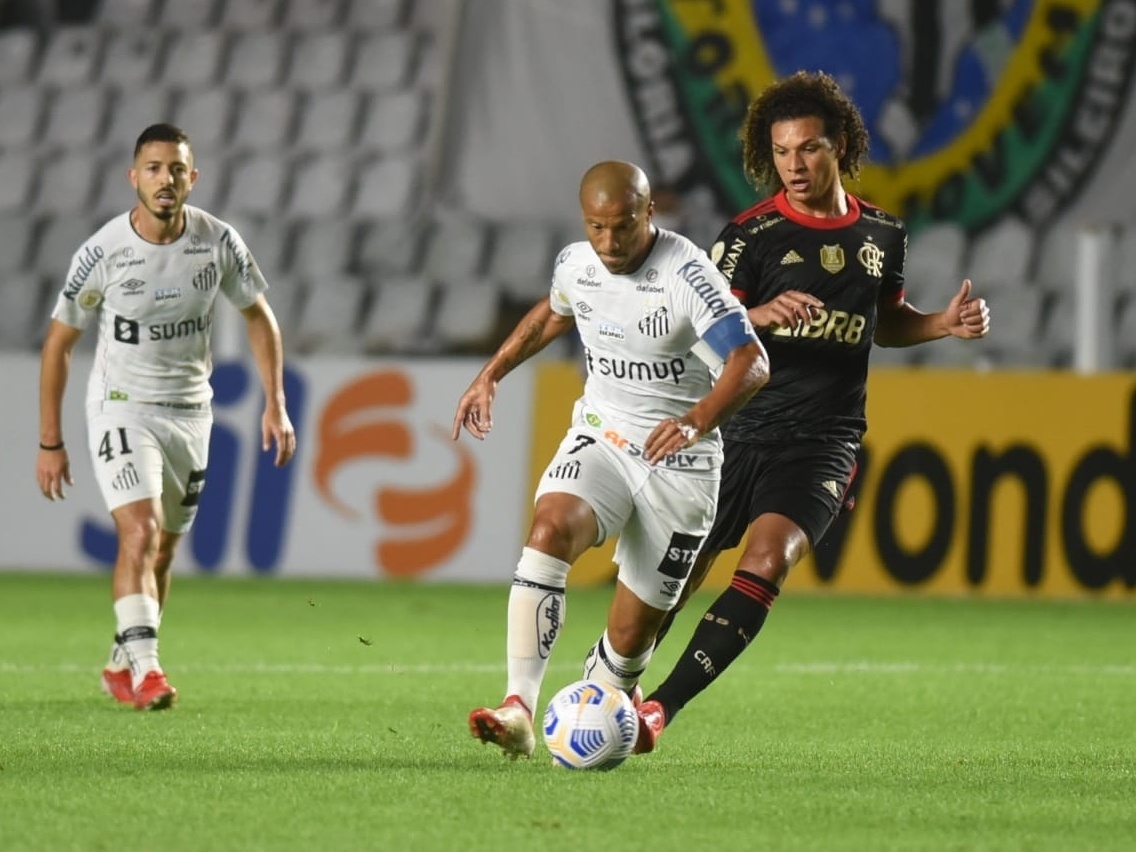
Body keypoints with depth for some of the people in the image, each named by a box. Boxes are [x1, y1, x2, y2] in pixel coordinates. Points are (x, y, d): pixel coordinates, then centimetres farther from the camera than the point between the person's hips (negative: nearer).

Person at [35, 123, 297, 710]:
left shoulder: (219, 242, -8)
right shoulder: (102, 253, -16)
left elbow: (257, 315, 8)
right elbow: (58, 342, -5)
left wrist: (275, 405, 0)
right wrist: (49, 442, -4)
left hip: (190, 414, 4)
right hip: (121, 410, -4)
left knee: (162, 553, 12)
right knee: (140, 532, -23)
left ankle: (121, 666, 30)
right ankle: (145, 667, -26)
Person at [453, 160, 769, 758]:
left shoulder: (688, 274, -19)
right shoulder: (575, 264, -1)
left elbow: (750, 363, -28)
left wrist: (696, 421, -44)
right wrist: (490, 375, 20)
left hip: (678, 462, -3)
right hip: (600, 437, 4)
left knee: (632, 630, -3)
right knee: (549, 530, -28)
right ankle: (518, 710, -36)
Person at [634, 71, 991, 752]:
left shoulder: (882, 235, 8)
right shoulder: (751, 234, -3)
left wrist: (945, 324, 7)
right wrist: (759, 315, -28)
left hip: (823, 441, 1)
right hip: (738, 432, -1)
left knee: (766, 561, -23)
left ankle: (661, 708, -26)